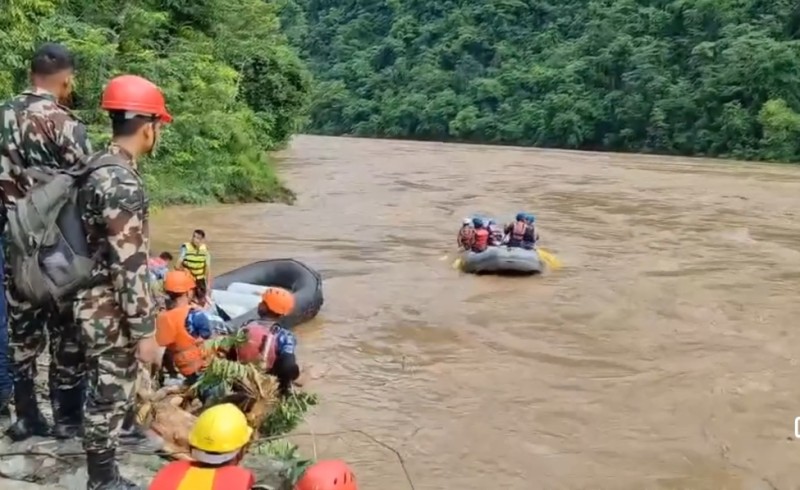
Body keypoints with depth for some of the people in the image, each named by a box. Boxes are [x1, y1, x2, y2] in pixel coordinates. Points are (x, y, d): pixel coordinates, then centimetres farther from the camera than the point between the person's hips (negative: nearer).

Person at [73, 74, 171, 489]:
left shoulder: (101, 166, 5)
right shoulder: (121, 183, -26)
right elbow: (129, 267, -26)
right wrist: (145, 331, -20)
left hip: (99, 303, 10)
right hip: (112, 312, -10)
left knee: (110, 389, 24)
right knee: (110, 394, 5)